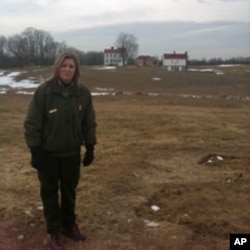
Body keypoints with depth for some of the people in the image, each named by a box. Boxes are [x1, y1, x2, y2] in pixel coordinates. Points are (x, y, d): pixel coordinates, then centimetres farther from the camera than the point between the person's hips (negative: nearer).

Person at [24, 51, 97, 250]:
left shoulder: (83, 93, -4)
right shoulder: (44, 91, -14)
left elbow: (89, 123, 4)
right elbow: (32, 123, -11)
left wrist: (90, 148, 4)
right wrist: (35, 150, -13)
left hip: (72, 153, 3)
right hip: (48, 153, -3)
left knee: (70, 191, 16)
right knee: (50, 192, 10)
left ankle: (69, 225, 35)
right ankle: (55, 231, 25)